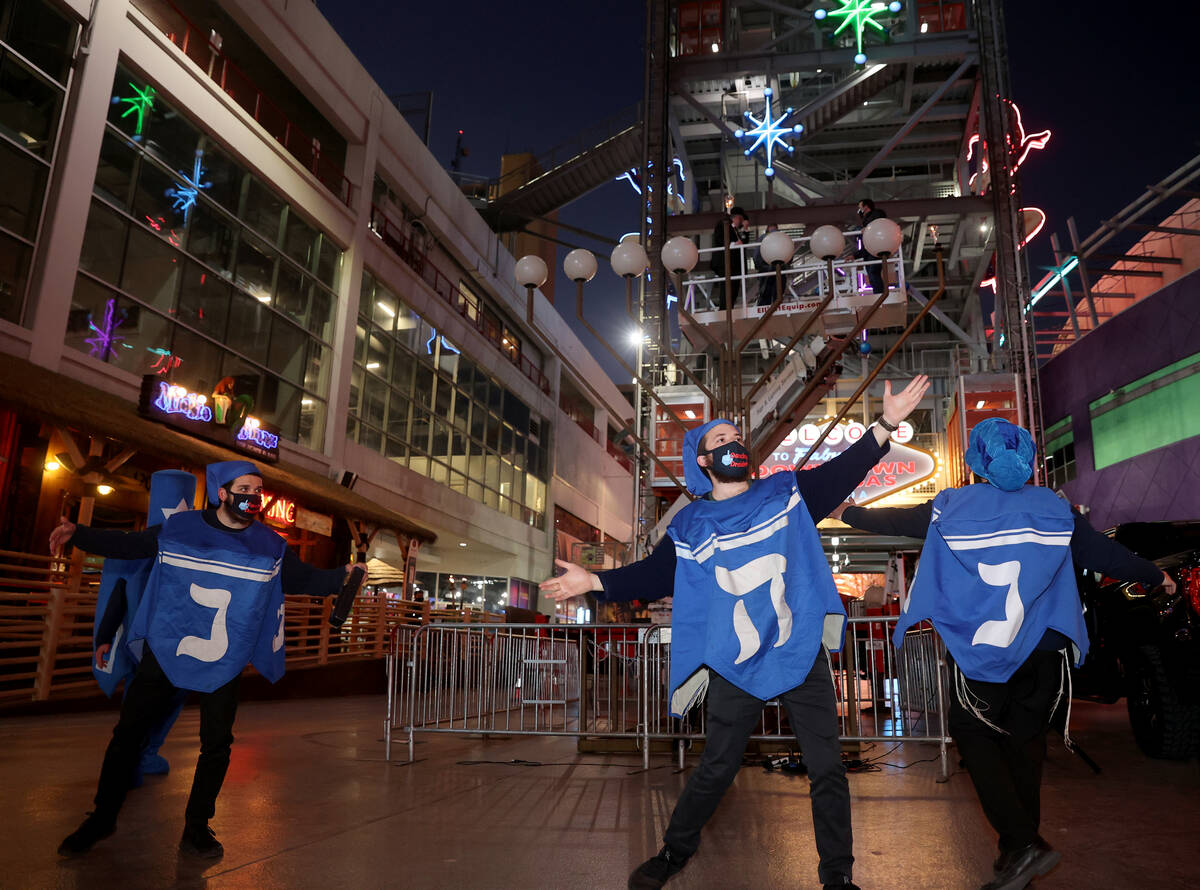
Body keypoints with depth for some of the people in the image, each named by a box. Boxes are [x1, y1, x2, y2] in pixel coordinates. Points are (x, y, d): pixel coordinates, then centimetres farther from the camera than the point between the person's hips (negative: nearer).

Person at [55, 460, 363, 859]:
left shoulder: (270, 547, -2)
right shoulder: (178, 528, -2)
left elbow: (307, 579, 3)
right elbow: (128, 545, 9)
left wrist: (343, 575, -13)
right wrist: (78, 534, 0)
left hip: (223, 663, 0)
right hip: (164, 651, 0)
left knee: (217, 745, 2)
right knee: (128, 732, 7)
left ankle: (196, 829, 20)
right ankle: (102, 818, 28)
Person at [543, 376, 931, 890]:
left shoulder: (787, 492, 5)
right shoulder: (689, 526, 5)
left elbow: (842, 470, -2)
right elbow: (653, 576, 4)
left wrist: (887, 424, -14)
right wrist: (595, 582, -8)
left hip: (803, 655, 1)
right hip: (735, 668, 0)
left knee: (827, 769, 5)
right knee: (716, 769, 8)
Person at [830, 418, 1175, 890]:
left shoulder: (952, 507, -4)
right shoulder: (1055, 509, 2)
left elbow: (894, 519, 7)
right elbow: (1104, 553, 10)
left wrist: (849, 513, 25)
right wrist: (1156, 576, 28)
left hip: (979, 652, -3)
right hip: (1043, 649, 4)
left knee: (974, 734, 8)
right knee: (1026, 740, 15)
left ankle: (1022, 842, -4)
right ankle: (1019, 849, 24)